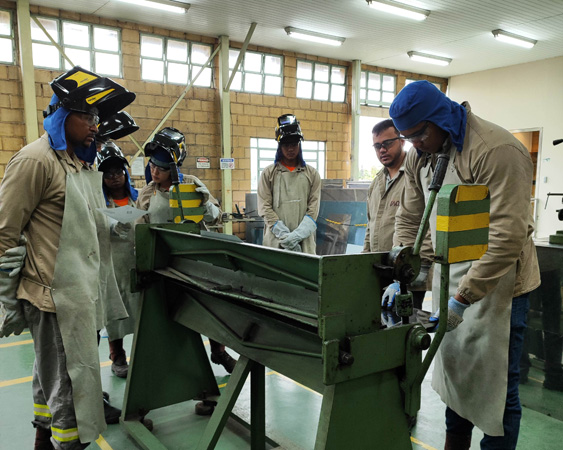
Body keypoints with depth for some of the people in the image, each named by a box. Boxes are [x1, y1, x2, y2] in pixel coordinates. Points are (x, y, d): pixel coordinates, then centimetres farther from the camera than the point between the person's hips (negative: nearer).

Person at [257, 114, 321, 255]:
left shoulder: (312, 174, 10)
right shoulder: (268, 173, 7)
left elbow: (313, 209, 2)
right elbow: (265, 208, -1)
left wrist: (297, 235, -12)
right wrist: (285, 236, -12)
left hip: (304, 242, 1)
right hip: (275, 241, -1)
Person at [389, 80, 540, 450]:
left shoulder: (497, 151, -21)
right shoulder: (420, 155, 3)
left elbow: (506, 238, -25)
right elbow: (409, 219, 9)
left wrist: (462, 298, -25)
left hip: (495, 284, -7)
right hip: (449, 280, 7)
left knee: (494, 388, 3)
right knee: (453, 375, 19)